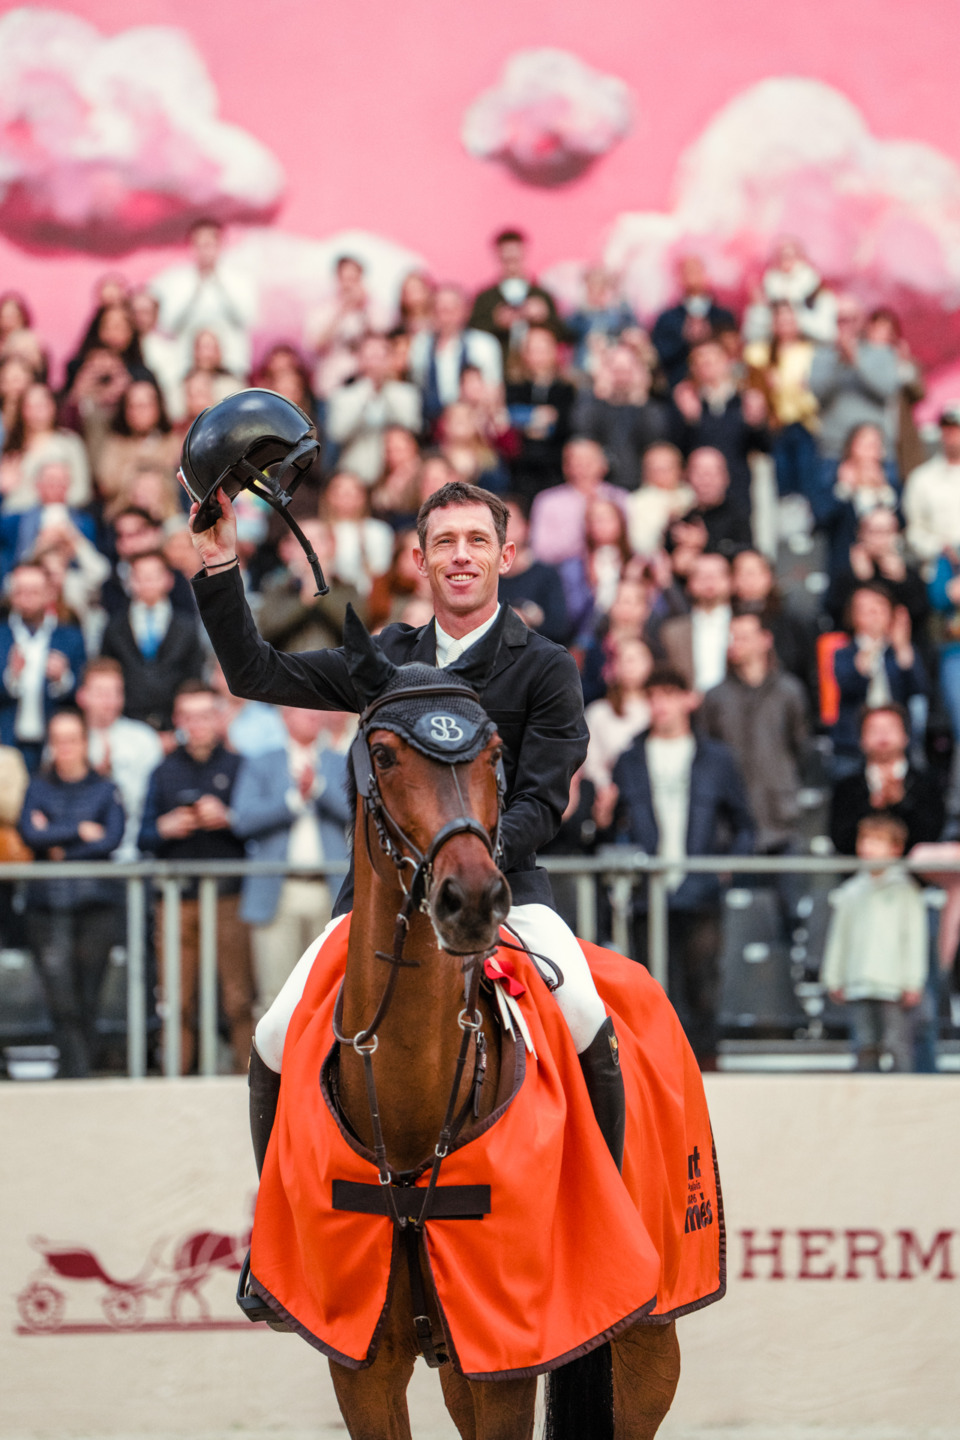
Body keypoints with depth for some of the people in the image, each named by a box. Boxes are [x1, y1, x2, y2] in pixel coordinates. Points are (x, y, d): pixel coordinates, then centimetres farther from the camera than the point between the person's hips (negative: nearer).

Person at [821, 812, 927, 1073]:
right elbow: (839, 936, 18)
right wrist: (833, 979, 15)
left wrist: (913, 983, -8)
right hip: (858, 986, 4)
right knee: (865, 1046, 4)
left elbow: (915, 936, -3)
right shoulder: (851, 892, 12)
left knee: (897, 1046, -5)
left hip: (895, 986, -4)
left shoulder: (905, 890, 0)